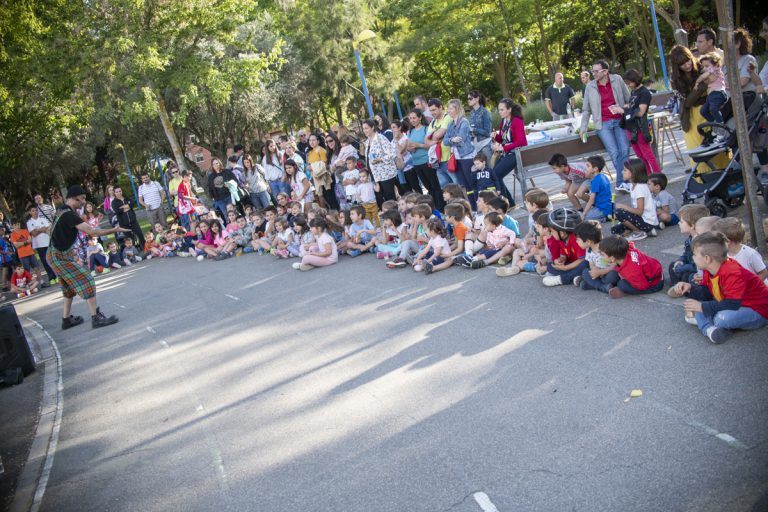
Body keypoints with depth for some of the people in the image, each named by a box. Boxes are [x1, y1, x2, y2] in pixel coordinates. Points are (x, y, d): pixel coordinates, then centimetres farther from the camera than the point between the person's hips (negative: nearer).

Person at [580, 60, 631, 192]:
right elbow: (586, 110, 7)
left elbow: (628, 99, 9)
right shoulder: (590, 86, 0)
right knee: (614, 153, -10)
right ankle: (623, 182, -2)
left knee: (624, 151, -5)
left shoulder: (617, 80, 0)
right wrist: (583, 128, 4)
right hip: (603, 124, -1)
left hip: (620, 121, 1)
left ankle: (621, 183, 2)